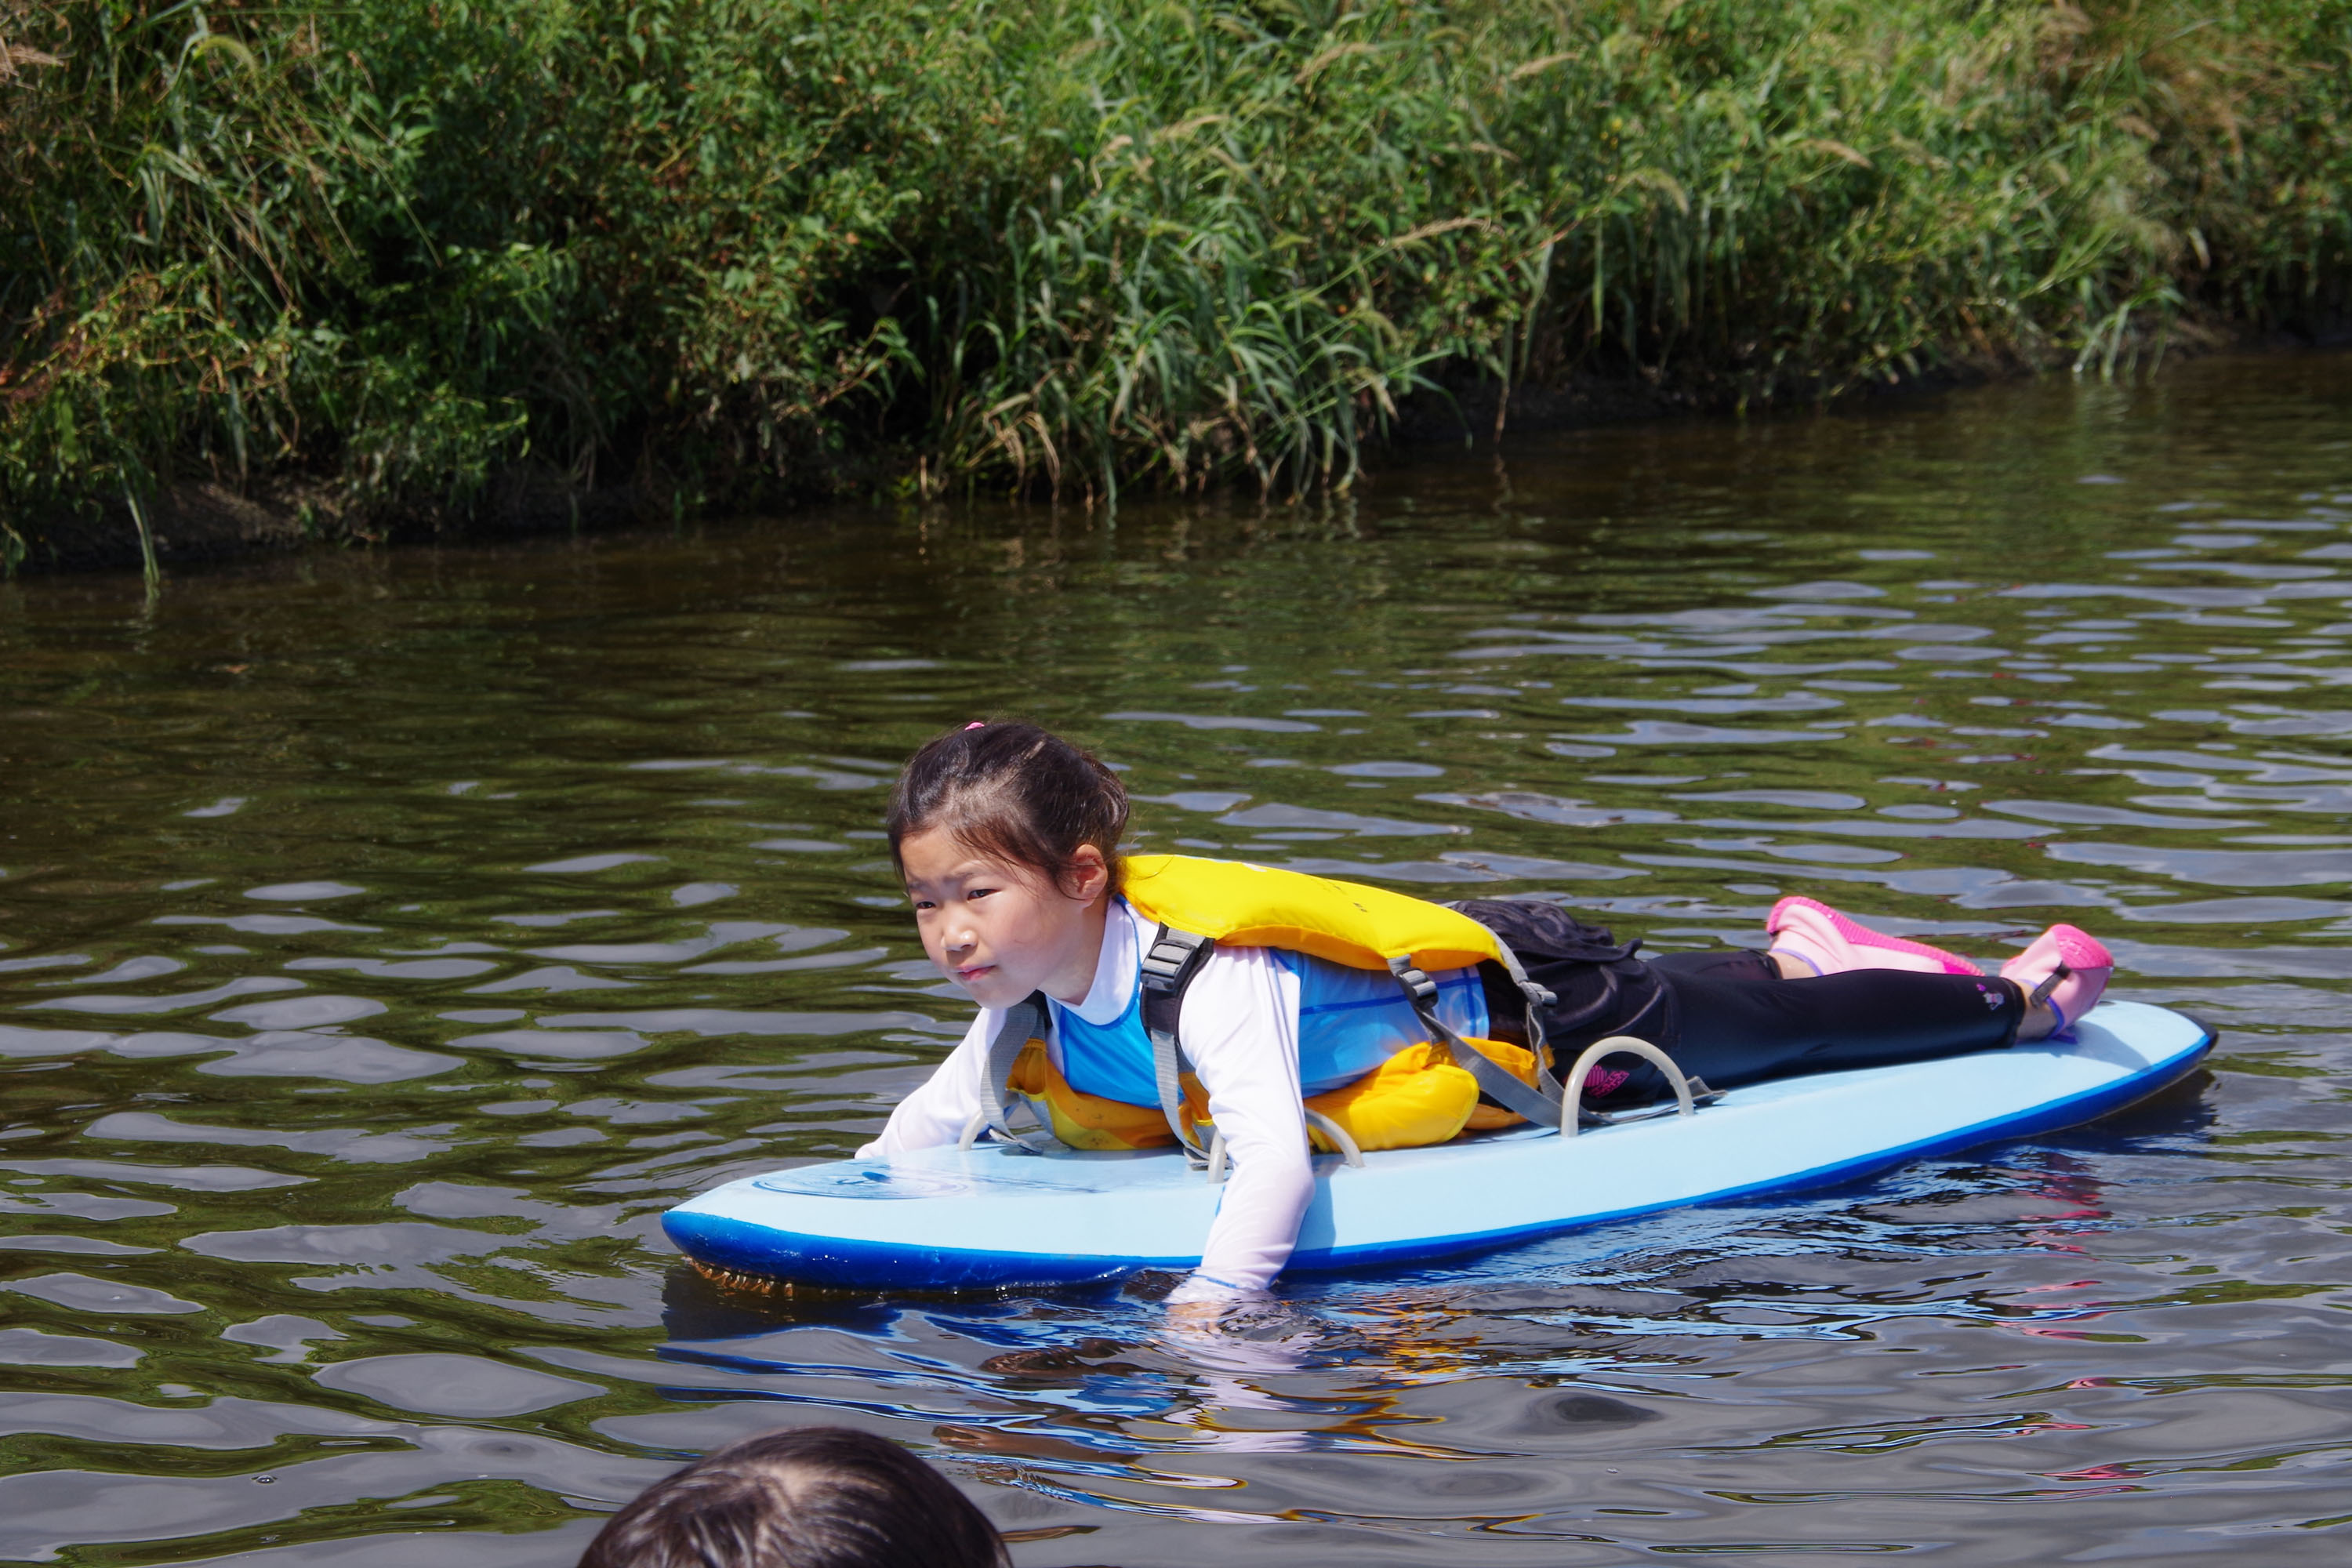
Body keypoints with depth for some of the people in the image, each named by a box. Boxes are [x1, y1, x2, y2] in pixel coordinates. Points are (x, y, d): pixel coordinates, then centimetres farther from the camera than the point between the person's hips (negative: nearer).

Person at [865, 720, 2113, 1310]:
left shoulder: (1210, 979, -40)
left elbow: (1275, 1162, -52)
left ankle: (2015, 997, 31)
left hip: (1531, 1013, -7)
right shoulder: (1032, 998, -14)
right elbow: (941, 1113, 3)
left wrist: (1205, 1307, -59)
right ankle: (1797, 955, 55)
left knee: (1778, 1034, 13)